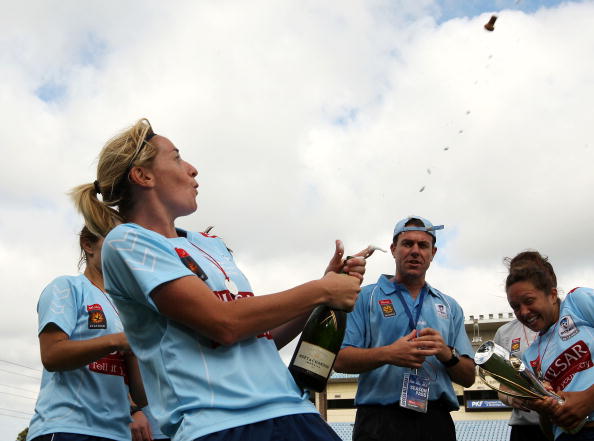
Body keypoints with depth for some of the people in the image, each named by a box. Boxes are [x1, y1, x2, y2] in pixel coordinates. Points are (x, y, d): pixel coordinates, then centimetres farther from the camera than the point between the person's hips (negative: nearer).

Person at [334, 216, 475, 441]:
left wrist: (447, 355, -8)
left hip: (437, 422, 4)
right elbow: (340, 360, -6)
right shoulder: (366, 297, 4)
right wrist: (387, 354, -21)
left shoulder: (450, 307, 15)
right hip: (381, 420, -3)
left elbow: (468, 377, 12)